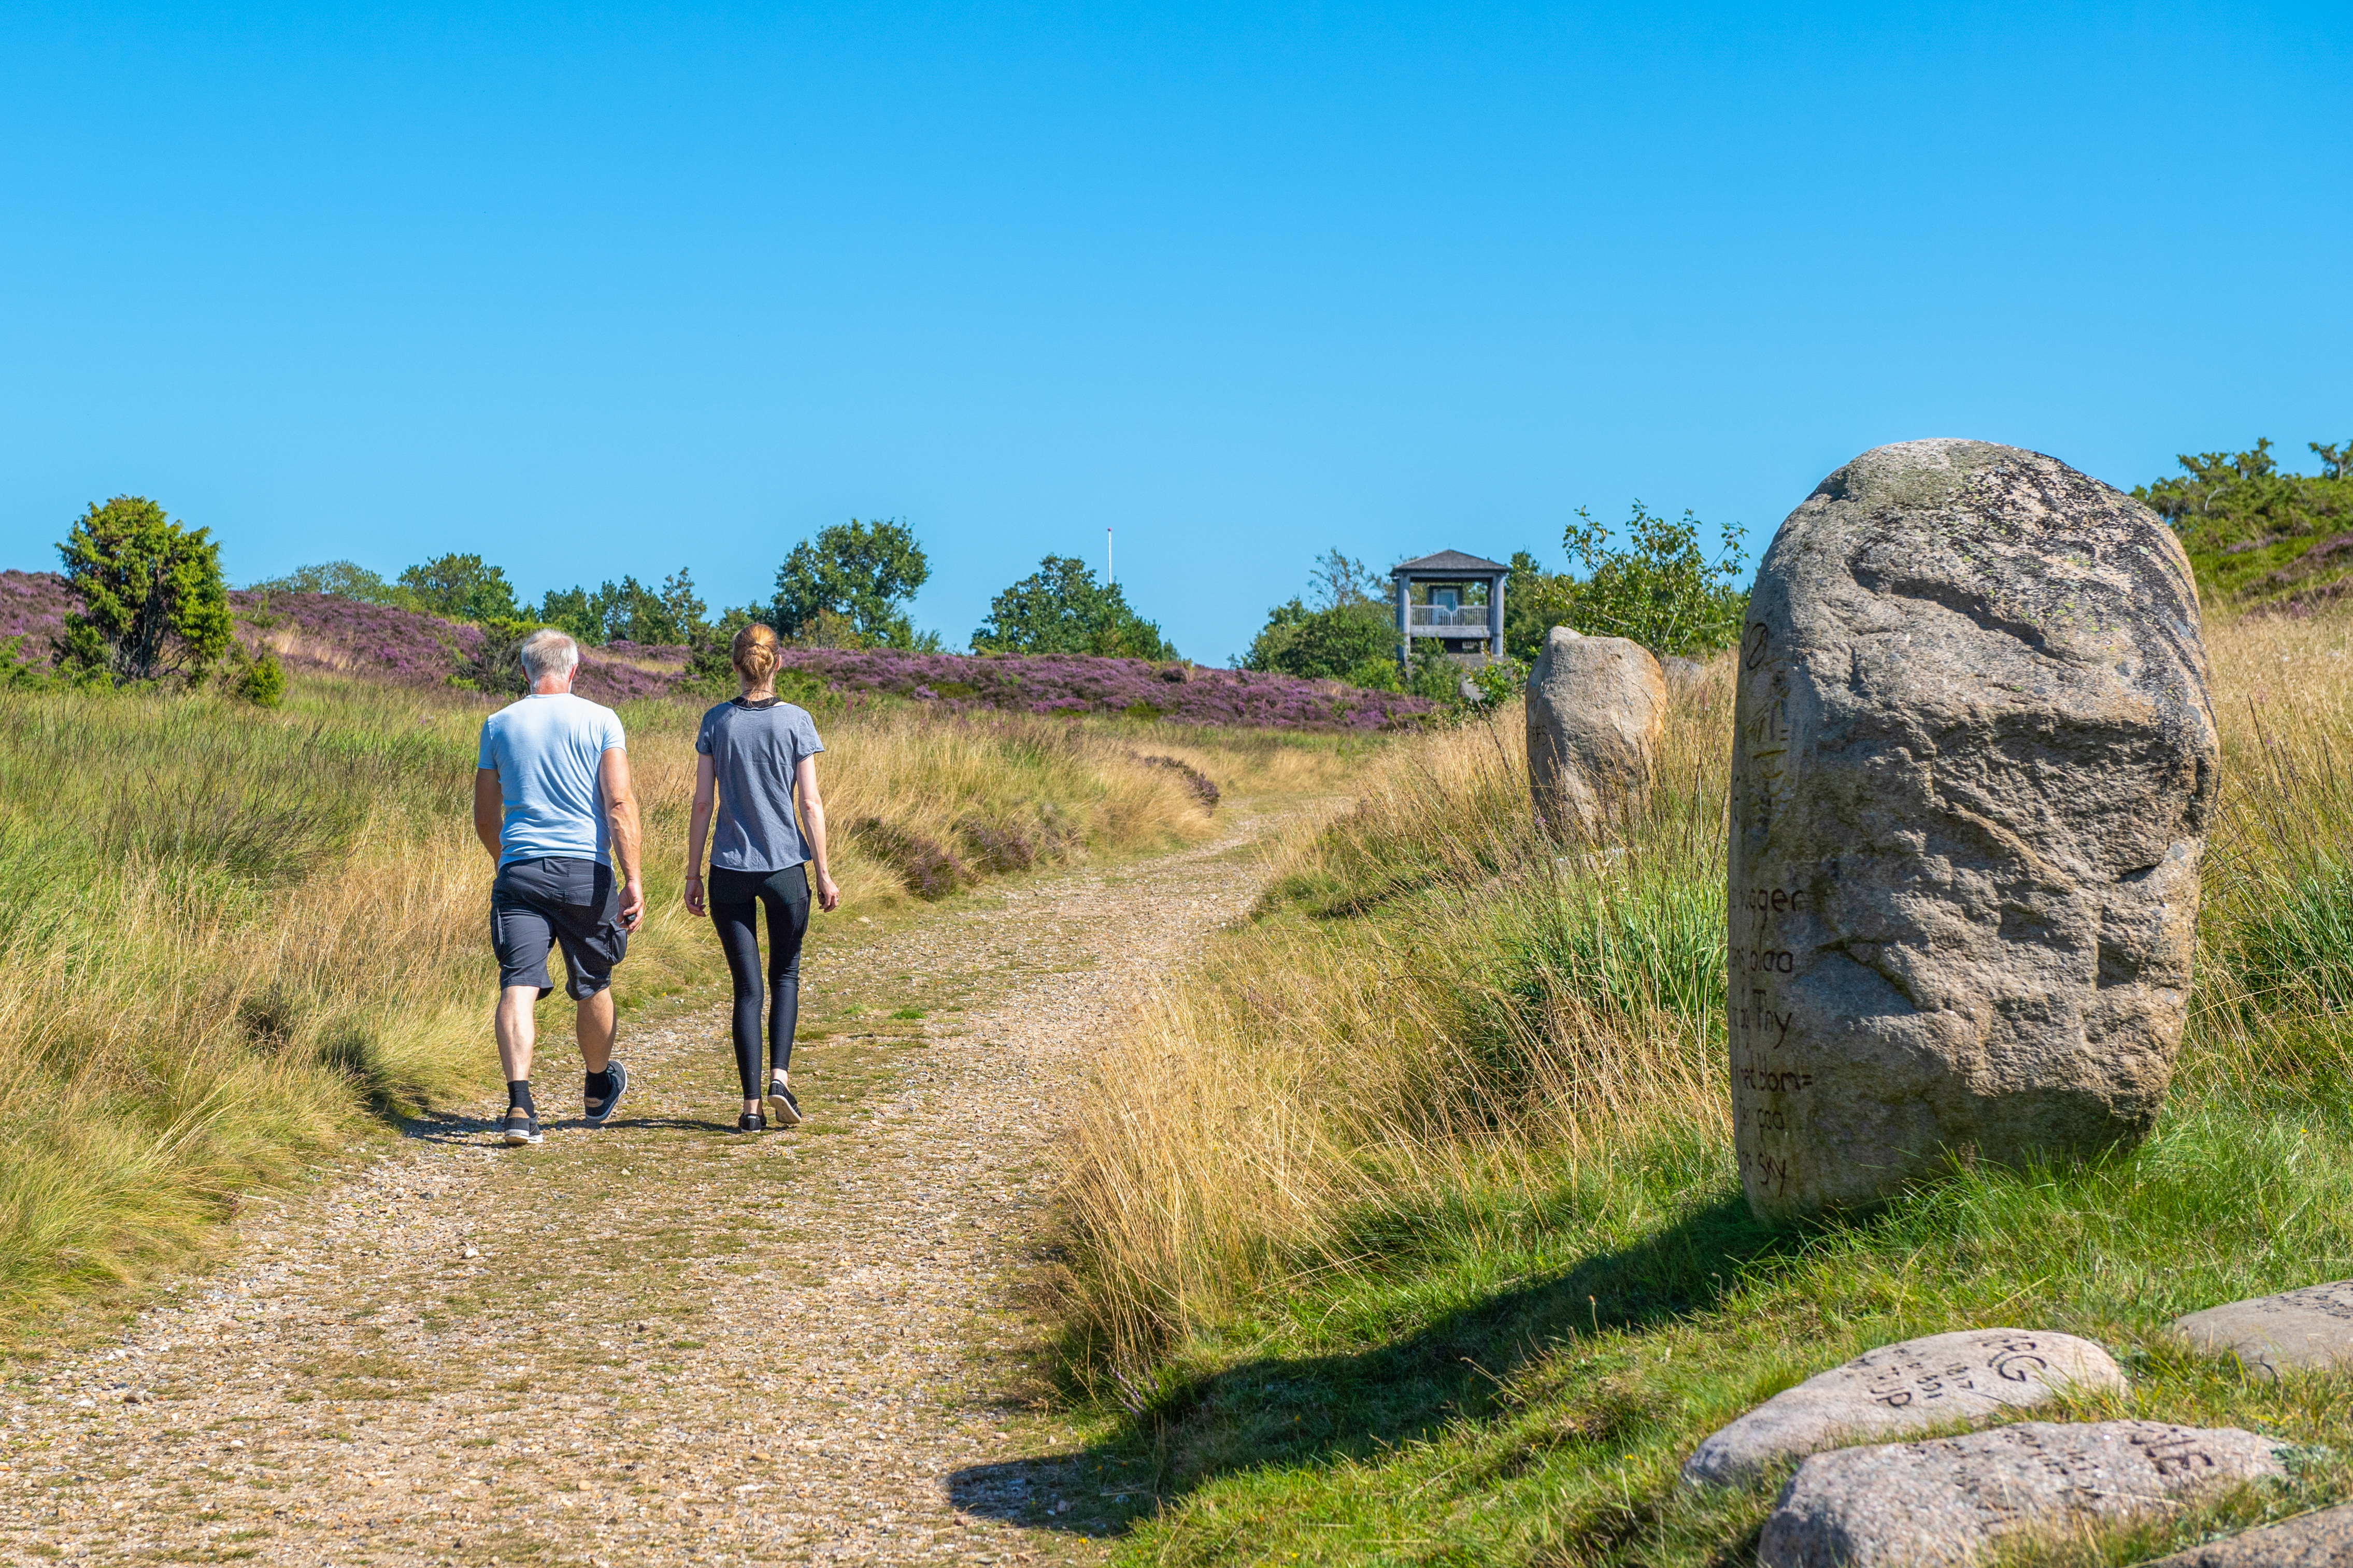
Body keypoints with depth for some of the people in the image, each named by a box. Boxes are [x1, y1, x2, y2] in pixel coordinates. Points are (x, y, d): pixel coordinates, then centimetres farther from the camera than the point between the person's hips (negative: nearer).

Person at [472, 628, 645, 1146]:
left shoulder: (499, 725, 9)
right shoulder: (600, 721, 1)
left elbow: (484, 820, 14)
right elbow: (619, 803, -8)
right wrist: (633, 879, -9)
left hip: (519, 871, 1)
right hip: (585, 871, -1)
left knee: (519, 985, -6)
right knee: (592, 985, 17)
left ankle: (520, 1103, -23)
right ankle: (598, 1091, 37)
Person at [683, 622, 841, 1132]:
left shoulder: (716, 722, -1)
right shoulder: (795, 721, -4)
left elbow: (703, 804, 0)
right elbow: (810, 804, -5)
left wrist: (693, 875, 7)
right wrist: (824, 873, 2)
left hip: (730, 872, 1)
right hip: (786, 868, -1)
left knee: (748, 987, 6)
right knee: (785, 976, 17)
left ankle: (752, 1105, 2)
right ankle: (780, 1079, -2)